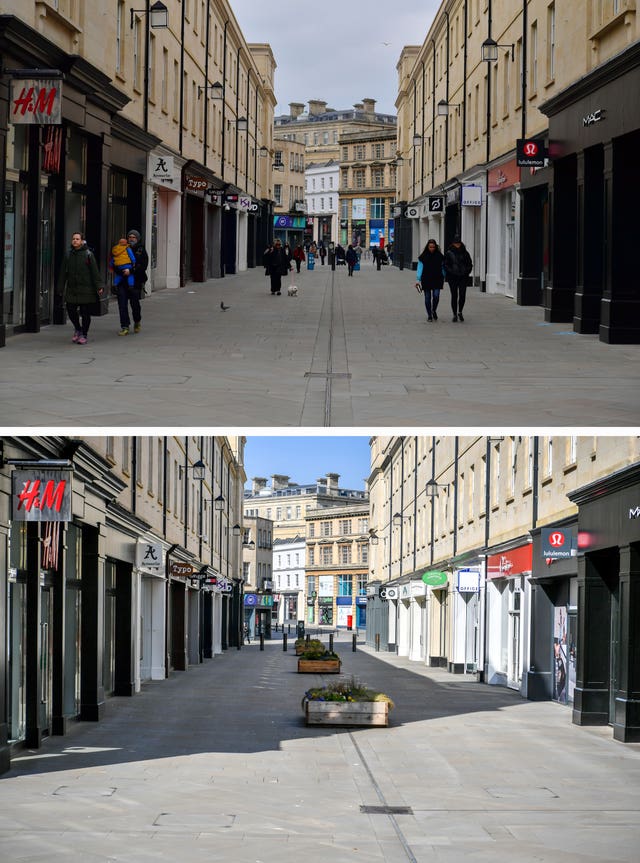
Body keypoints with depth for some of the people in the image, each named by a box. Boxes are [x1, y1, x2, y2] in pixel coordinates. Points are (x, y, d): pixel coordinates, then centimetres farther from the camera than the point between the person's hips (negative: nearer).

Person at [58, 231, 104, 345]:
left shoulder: (88, 254, -2)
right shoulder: (68, 255, 8)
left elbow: (95, 272, -4)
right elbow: (63, 273, 13)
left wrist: (99, 286, -11)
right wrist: (60, 288, 11)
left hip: (86, 290, -3)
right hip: (71, 290, 3)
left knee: (85, 313, -1)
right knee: (71, 311, 1)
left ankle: (84, 335, 12)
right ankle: (78, 329, 27)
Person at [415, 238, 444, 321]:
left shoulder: (439, 256, 2)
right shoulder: (423, 257, -2)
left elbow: (443, 267, 8)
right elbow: (420, 268, -3)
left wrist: (443, 278, 9)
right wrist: (417, 280, -11)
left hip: (437, 280, 0)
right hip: (426, 280, 0)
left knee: (436, 296, -11)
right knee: (427, 298, 3)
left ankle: (434, 311, 16)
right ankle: (429, 315, 13)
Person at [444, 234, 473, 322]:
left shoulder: (464, 253, 7)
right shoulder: (449, 253, 2)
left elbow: (470, 264, 13)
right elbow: (445, 265, 1)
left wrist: (467, 272, -1)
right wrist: (451, 271, -12)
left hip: (463, 277, 1)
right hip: (452, 277, -1)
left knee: (462, 295, -7)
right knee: (454, 296, 0)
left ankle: (460, 312, 16)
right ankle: (455, 314, 9)